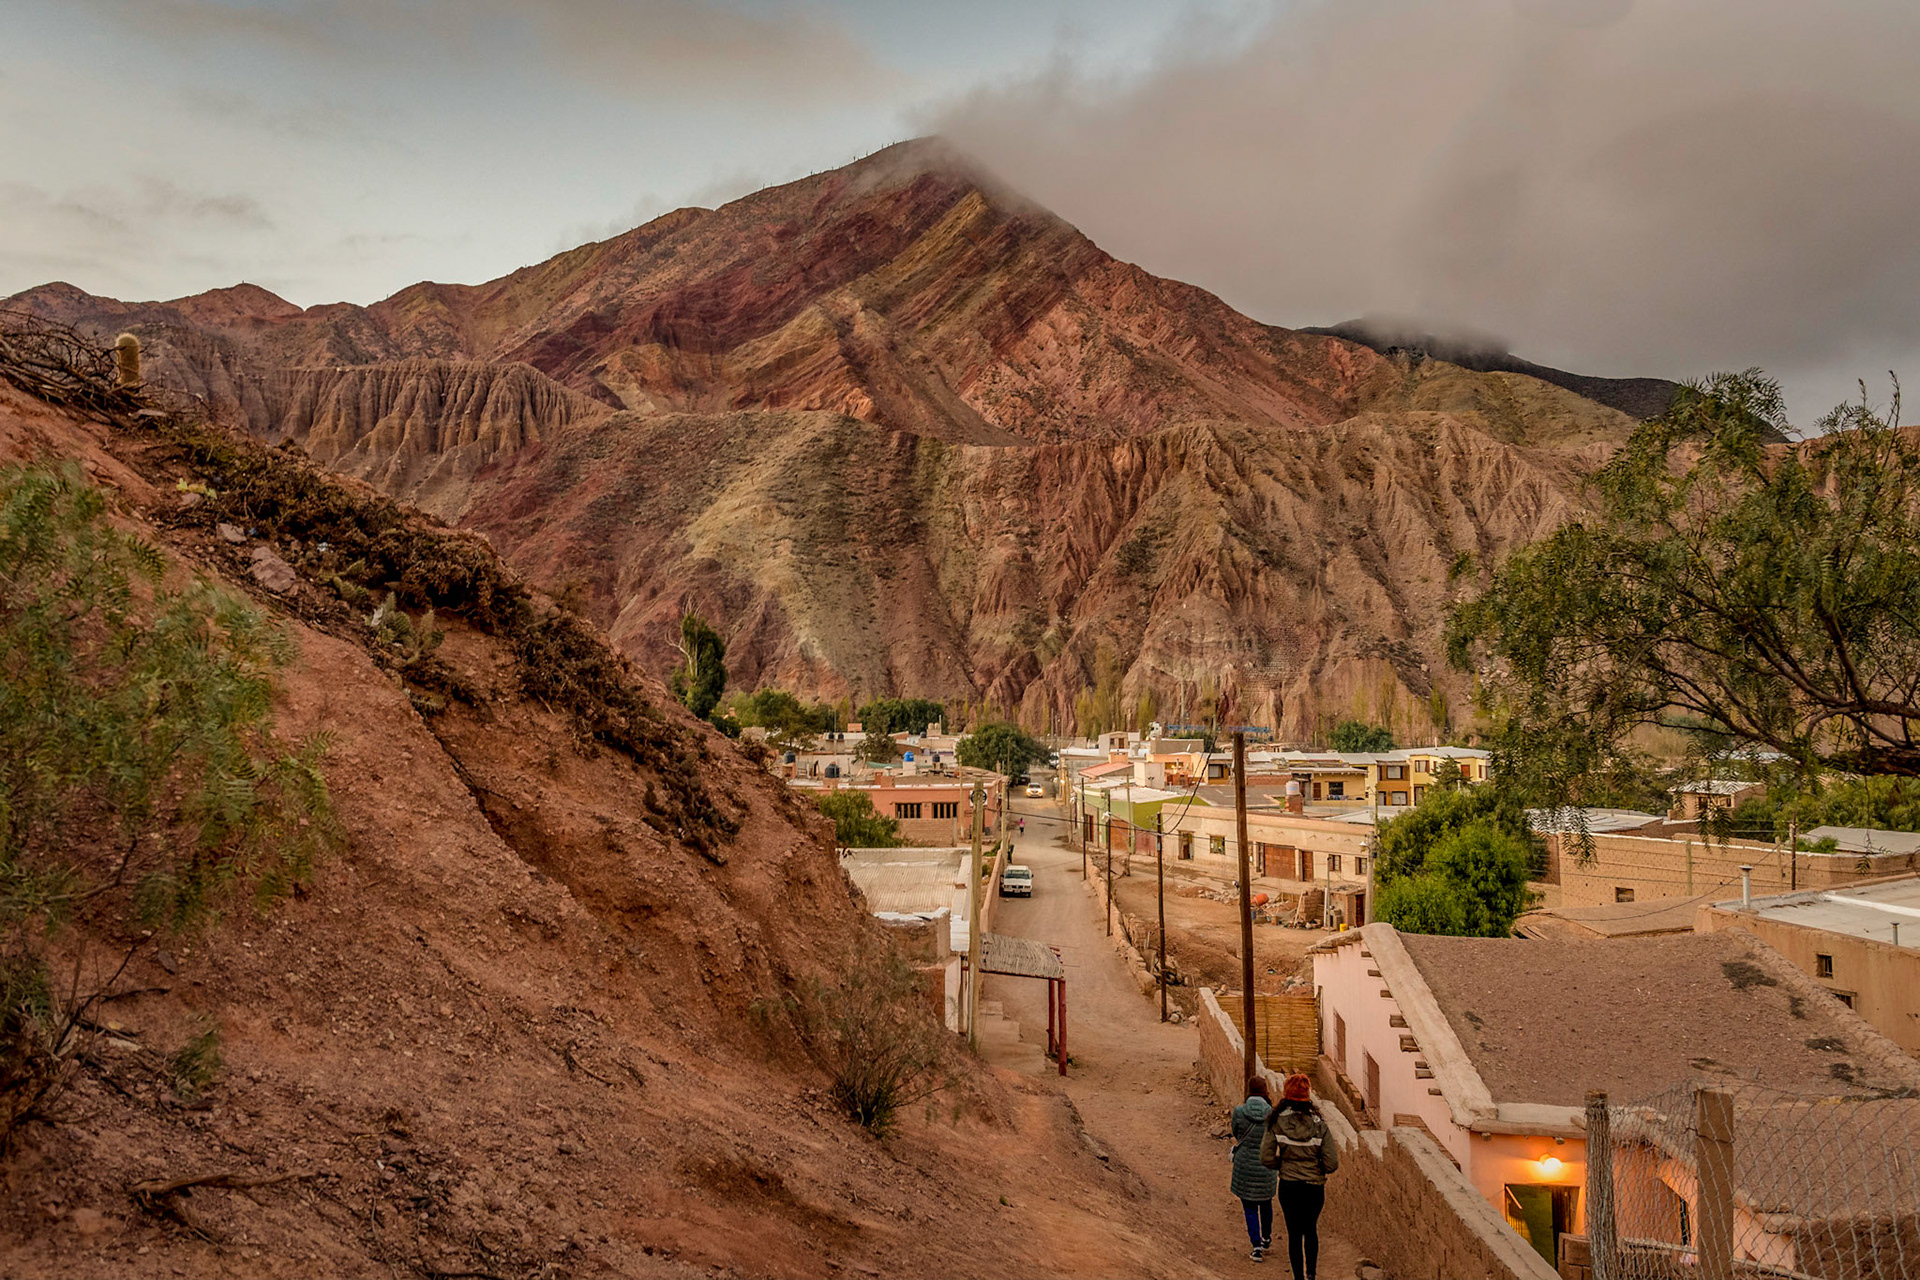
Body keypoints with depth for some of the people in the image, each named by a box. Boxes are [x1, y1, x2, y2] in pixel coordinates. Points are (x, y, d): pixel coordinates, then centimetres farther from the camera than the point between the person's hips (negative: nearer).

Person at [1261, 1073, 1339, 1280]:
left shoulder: (1277, 1122, -10)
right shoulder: (1319, 1124, -9)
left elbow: (1266, 1158, -12)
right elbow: (1332, 1164, -9)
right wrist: (1317, 1167, 11)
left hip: (1289, 1186, -1)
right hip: (1315, 1186, 1)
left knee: (1294, 1233, 13)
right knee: (1311, 1230, 23)